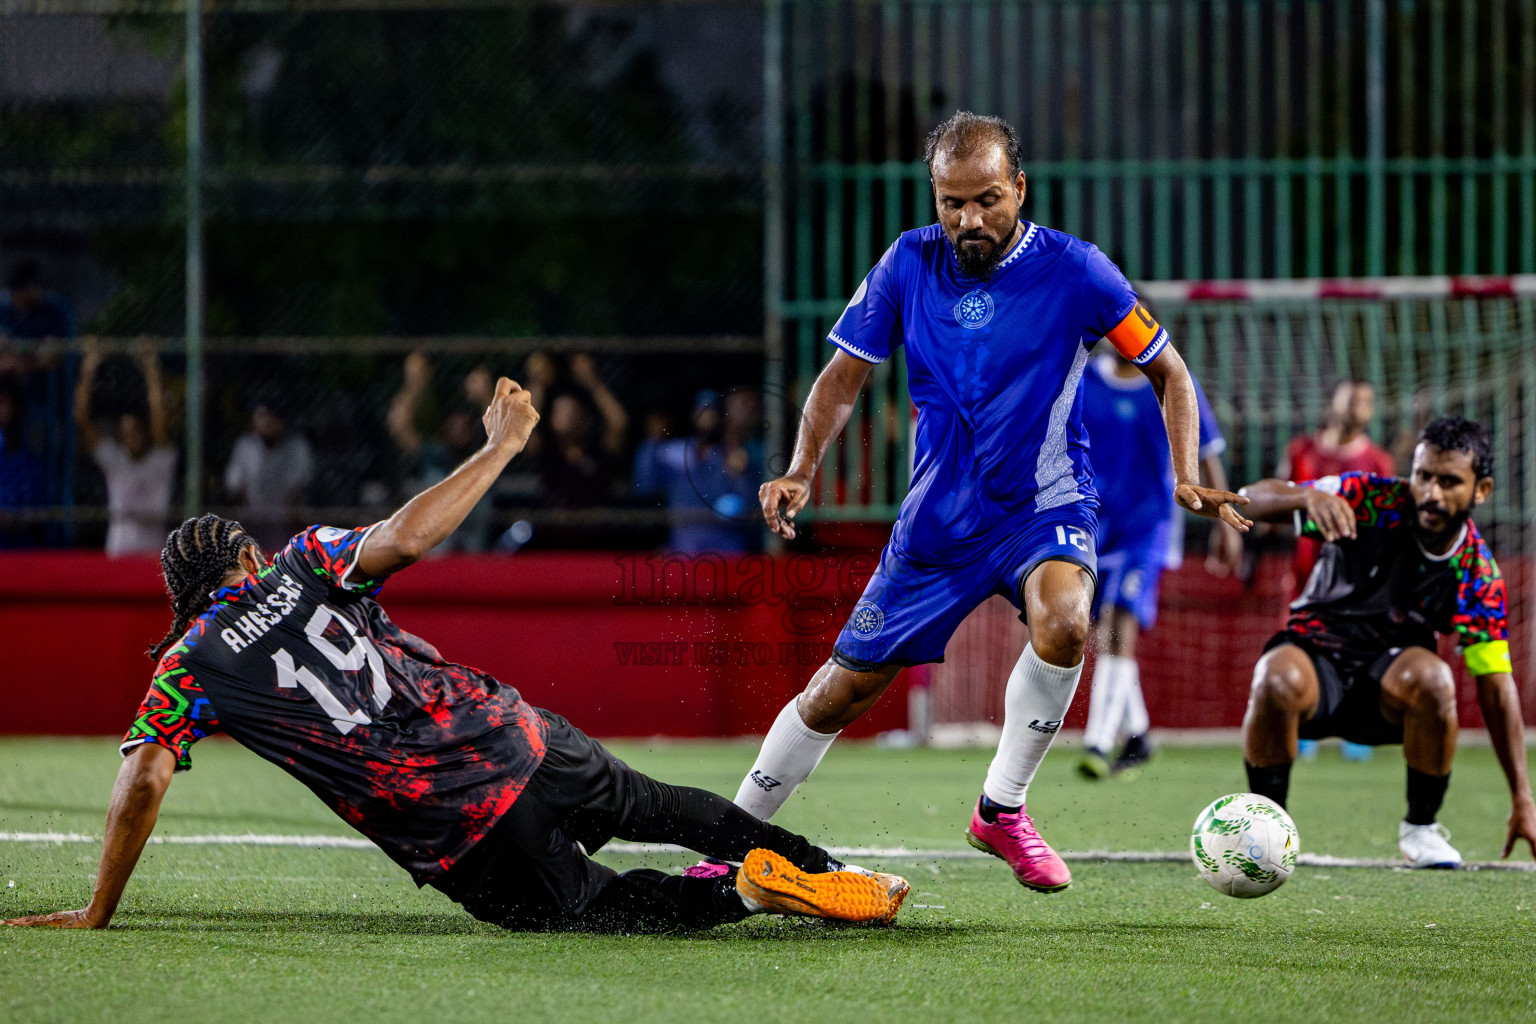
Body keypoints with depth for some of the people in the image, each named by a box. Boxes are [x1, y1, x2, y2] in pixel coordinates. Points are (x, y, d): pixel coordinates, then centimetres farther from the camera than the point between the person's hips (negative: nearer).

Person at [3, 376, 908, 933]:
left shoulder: (190, 669, 6)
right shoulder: (306, 567, 10)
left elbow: (145, 778, -4)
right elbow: (403, 537, -6)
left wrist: (97, 914, 2)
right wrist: (502, 447, 3)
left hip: (453, 840, -3)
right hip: (518, 742, 3)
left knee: (593, 904, 10)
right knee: (654, 804, 26)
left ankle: (749, 892, -13)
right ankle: (818, 871, 22)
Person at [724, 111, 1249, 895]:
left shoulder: (1073, 270, -11)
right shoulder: (909, 265, -4)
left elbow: (1167, 372, -1)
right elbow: (843, 377, 5)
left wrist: (1186, 479, -15)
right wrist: (801, 470, -12)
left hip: (1046, 504, -2)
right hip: (939, 518, 2)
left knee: (1063, 624, -34)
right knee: (845, 688, 4)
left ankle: (1001, 808, -14)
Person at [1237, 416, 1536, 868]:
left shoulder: (1478, 575, -9)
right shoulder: (1371, 500, -15)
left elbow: (1495, 684, -7)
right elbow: (1251, 499, -16)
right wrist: (1308, 497, -41)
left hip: (1391, 677, 1)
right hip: (1316, 651, -1)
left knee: (1433, 678, -34)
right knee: (1279, 681, -37)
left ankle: (1420, 826, -10)